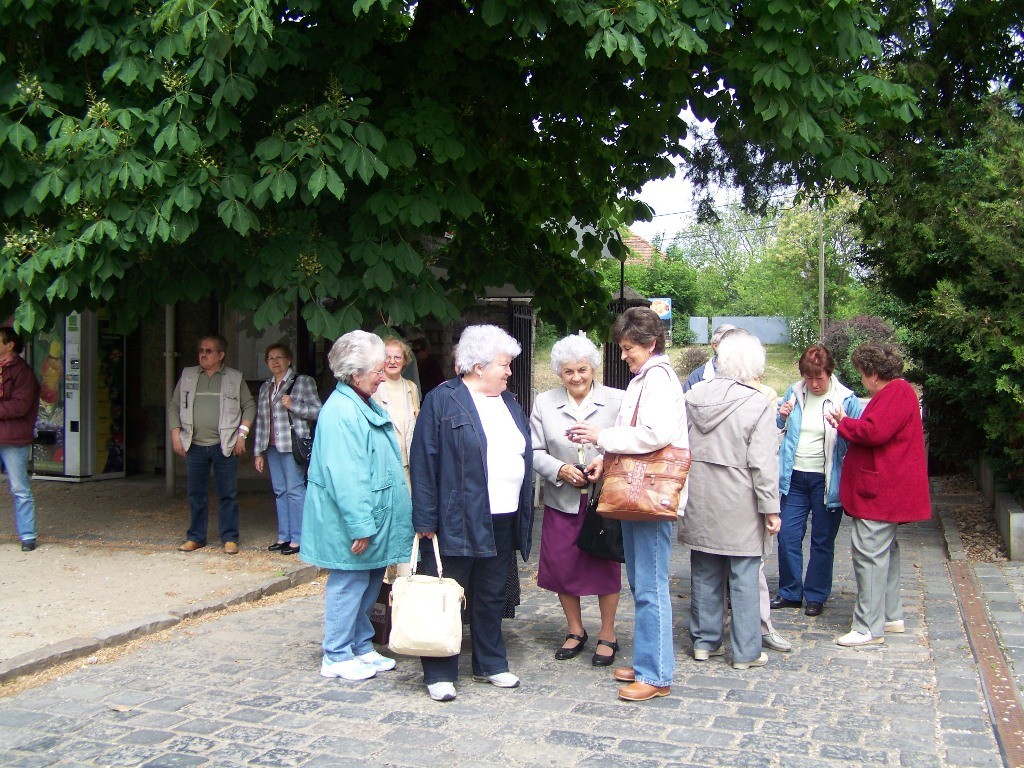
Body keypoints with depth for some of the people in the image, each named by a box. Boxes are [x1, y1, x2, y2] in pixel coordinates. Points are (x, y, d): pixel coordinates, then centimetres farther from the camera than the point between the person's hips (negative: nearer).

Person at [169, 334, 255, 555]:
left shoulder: (235, 378, 5)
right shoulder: (187, 376, 11)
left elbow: (249, 406, 6)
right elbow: (174, 406, 13)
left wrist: (242, 433, -4)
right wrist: (176, 434, 3)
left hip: (224, 446, -2)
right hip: (194, 445, 2)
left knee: (227, 494, 0)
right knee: (195, 494, 9)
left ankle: (229, 539, 8)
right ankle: (195, 537, 19)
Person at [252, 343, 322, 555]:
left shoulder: (303, 382, 0)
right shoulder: (265, 388, 18)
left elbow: (317, 411, -4)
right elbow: (260, 421, 18)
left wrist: (293, 406, -16)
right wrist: (258, 452, 15)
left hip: (292, 446, -6)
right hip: (272, 447, 6)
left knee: (295, 490, -6)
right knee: (280, 491, 9)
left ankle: (297, 538, -2)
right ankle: (284, 536, 16)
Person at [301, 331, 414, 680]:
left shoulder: (366, 406, 12)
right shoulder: (340, 411, -20)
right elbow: (344, 476, -24)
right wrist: (360, 526, -24)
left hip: (373, 516, 10)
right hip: (348, 521, -10)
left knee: (369, 581, 16)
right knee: (349, 583, 0)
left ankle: (361, 647, 28)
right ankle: (337, 657, 13)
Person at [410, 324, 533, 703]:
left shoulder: (509, 403, 15)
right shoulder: (442, 401, -7)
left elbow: (523, 458, 18)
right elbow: (423, 463, -11)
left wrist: (524, 514, 13)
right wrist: (425, 519, -15)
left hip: (502, 522, 7)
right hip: (457, 522, -7)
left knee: (492, 598, 16)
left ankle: (490, 664, 29)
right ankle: (440, 673, 12)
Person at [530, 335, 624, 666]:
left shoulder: (616, 400, -2)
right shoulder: (544, 402, 4)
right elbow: (535, 451, 2)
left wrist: (606, 462, -21)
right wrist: (560, 470, -14)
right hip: (562, 501, 2)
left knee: (605, 567, 6)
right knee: (562, 566, 8)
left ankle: (607, 636, 24)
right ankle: (575, 631, 29)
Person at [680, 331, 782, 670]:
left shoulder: (692, 397, 1)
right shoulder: (758, 404, -13)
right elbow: (763, 463, -14)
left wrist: (681, 494, 21)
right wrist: (770, 508, -7)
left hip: (700, 503, 5)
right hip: (739, 507, -5)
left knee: (704, 573, 14)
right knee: (744, 579, 5)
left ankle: (704, 641, 25)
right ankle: (745, 652, 13)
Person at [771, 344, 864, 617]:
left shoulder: (846, 399, -7)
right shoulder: (795, 393, 3)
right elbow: (776, 431, 14)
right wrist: (781, 417, -8)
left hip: (827, 480, -3)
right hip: (795, 477, 3)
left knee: (822, 541, 8)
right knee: (788, 536, 4)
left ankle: (816, 596, 21)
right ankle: (790, 592, 19)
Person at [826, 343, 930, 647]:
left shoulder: (897, 393, -16)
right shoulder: (896, 392, 19)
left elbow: (875, 431, -27)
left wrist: (844, 423, -11)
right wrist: (847, 425, 8)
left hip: (880, 491, -12)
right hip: (885, 489, 12)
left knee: (869, 553, -11)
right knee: (885, 551, 18)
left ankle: (869, 627, -9)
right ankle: (891, 616, 28)